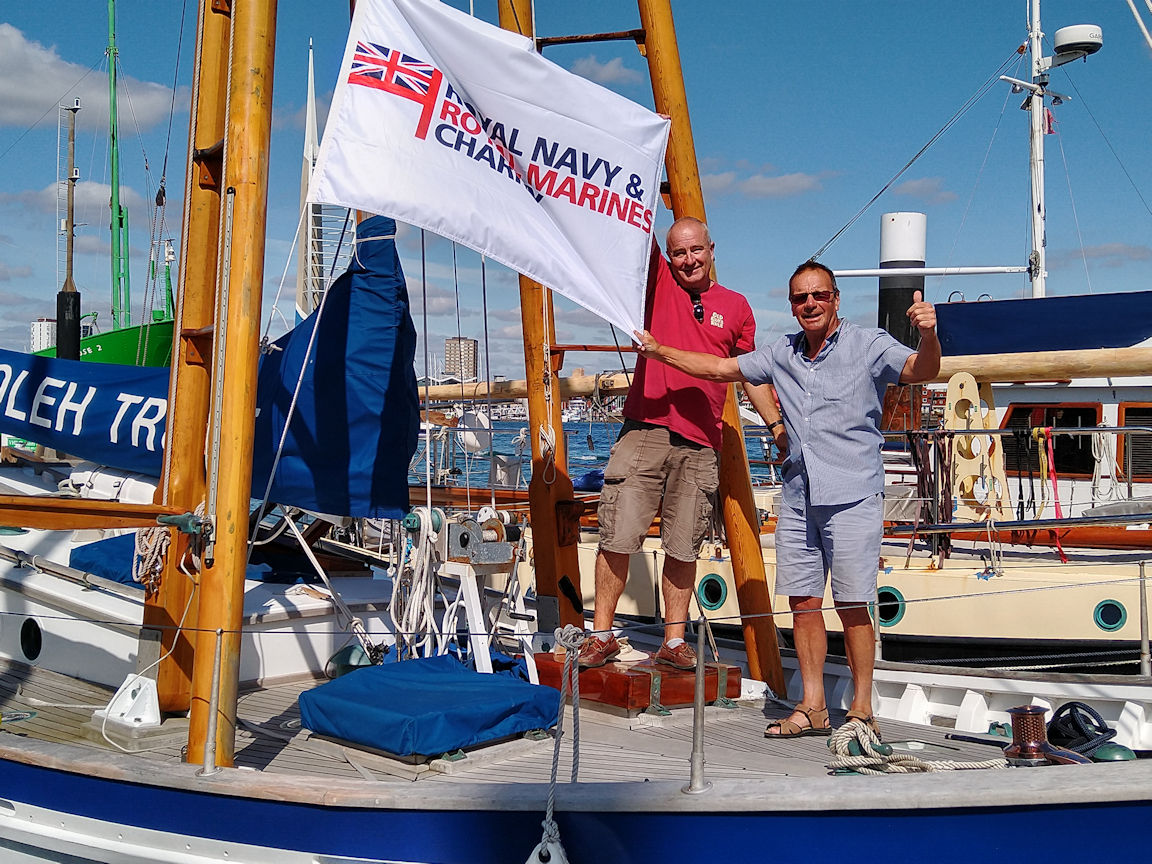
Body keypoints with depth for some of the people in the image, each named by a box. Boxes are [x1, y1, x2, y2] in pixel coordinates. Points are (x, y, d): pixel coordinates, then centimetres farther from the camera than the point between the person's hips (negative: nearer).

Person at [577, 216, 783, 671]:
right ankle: (602, 635, 7)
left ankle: (674, 640, 14)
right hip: (645, 432, -1)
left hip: (699, 445, 1)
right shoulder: (659, 283, 9)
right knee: (618, 537, -4)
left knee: (683, 547, 4)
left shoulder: (735, 306, 14)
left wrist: (777, 423, 11)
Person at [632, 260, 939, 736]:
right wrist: (657, 350, 21)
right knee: (803, 601, 6)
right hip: (798, 496, 6)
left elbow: (921, 371, -16)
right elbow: (721, 368, 22)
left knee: (852, 606, -3)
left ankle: (862, 709, 7)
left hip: (851, 496, -5)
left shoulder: (867, 345, -2)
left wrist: (928, 335, -38)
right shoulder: (783, 353, 14)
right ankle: (812, 708, 14)